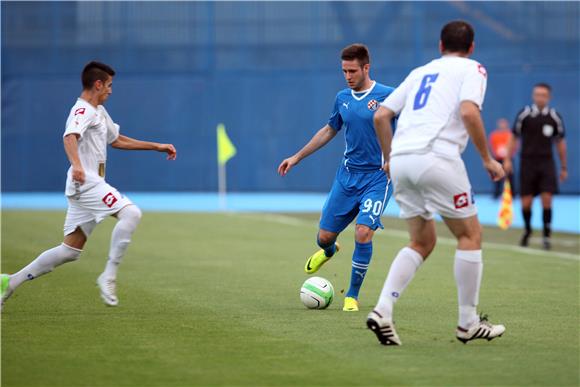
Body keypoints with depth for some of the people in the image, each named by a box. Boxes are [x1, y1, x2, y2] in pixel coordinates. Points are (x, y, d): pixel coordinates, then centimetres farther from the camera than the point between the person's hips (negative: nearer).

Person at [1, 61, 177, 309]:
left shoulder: (99, 112, 23)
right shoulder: (83, 111, -9)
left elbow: (117, 140, 34)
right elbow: (70, 137, -28)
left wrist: (156, 147, 32)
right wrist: (76, 164, -47)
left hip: (88, 184, 10)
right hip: (86, 183, -10)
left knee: (70, 251, 8)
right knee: (131, 213, -23)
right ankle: (109, 276, -22)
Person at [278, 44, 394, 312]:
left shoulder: (387, 96, -9)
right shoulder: (342, 98, 7)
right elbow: (330, 130, 23)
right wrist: (297, 157, 26)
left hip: (377, 176, -5)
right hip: (347, 175, 5)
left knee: (363, 232, -20)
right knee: (325, 236, 5)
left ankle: (352, 296, -2)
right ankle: (328, 251, 46)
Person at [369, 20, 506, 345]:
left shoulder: (420, 72, 25)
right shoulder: (472, 69, 8)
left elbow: (381, 116, 20)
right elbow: (468, 112, -11)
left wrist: (390, 157, 32)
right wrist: (488, 160, -3)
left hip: (401, 160, 6)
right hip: (437, 157, -6)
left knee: (422, 242, 17)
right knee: (470, 234, 9)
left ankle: (382, 312, 0)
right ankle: (469, 324, 11)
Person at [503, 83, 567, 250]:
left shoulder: (554, 117, 1)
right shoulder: (524, 114, -2)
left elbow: (560, 143, 10)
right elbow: (514, 138, 7)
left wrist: (564, 167, 11)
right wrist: (508, 159, 2)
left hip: (546, 162, 0)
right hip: (527, 162, 0)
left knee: (547, 199, -12)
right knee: (526, 203, 1)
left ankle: (546, 236, -1)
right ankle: (527, 230, 27)